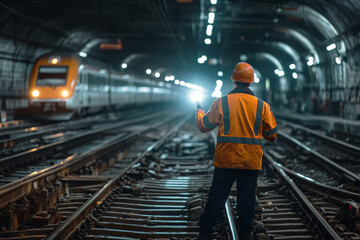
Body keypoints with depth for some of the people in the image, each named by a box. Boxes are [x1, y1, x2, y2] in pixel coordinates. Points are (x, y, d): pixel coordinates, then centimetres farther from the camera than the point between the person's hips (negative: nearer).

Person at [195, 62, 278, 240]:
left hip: (225, 160, -1)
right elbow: (272, 135, 5)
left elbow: (203, 126, 3)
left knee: (217, 196, 6)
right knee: (246, 198, 10)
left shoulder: (221, 103, -6)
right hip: (251, 162, 1)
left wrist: (199, 111, 23)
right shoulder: (262, 106, -2)